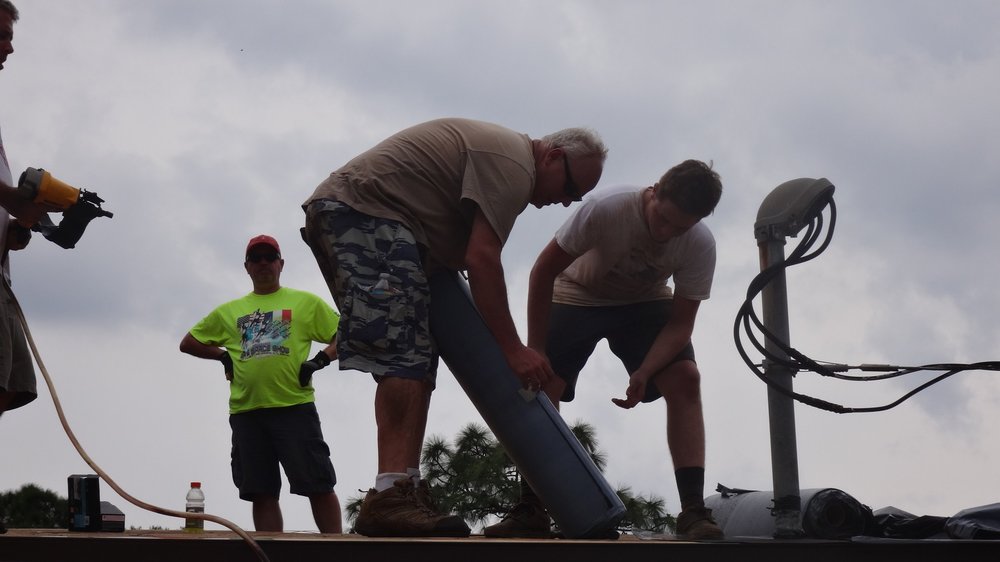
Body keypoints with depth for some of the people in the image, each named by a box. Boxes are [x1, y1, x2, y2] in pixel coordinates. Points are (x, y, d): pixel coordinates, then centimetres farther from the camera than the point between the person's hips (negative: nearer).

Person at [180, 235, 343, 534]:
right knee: (261, 492, 2)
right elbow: (188, 343, 26)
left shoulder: (306, 302, 11)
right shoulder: (229, 311, 19)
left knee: (318, 486, -7)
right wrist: (223, 355, 12)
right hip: (246, 411, 3)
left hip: (294, 407, -3)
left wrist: (321, 359, -7)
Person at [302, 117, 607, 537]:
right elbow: (481, 259, -19)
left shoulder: (499, 150, 21)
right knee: (405, 355, -20)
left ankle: (405, 492, 3)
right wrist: (513, 350, -17)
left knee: (415, 361, 7)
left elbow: (459, 252, 21)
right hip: (365, 208, -11)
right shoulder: (514, 164, -12)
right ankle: (391, 496, -29)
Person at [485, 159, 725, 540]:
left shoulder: (700, 245, -27)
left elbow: (681, 321, -18)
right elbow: (543, 271, -24)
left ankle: (694, 511, -20)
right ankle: (530, 512, -6)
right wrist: (535, 350, -21)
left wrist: (644, 373, -34)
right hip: (579, 295, -1)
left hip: (644, 304, 1)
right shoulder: (606, 208, -35)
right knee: (540, 386, -16)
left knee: (685, 378, -20)